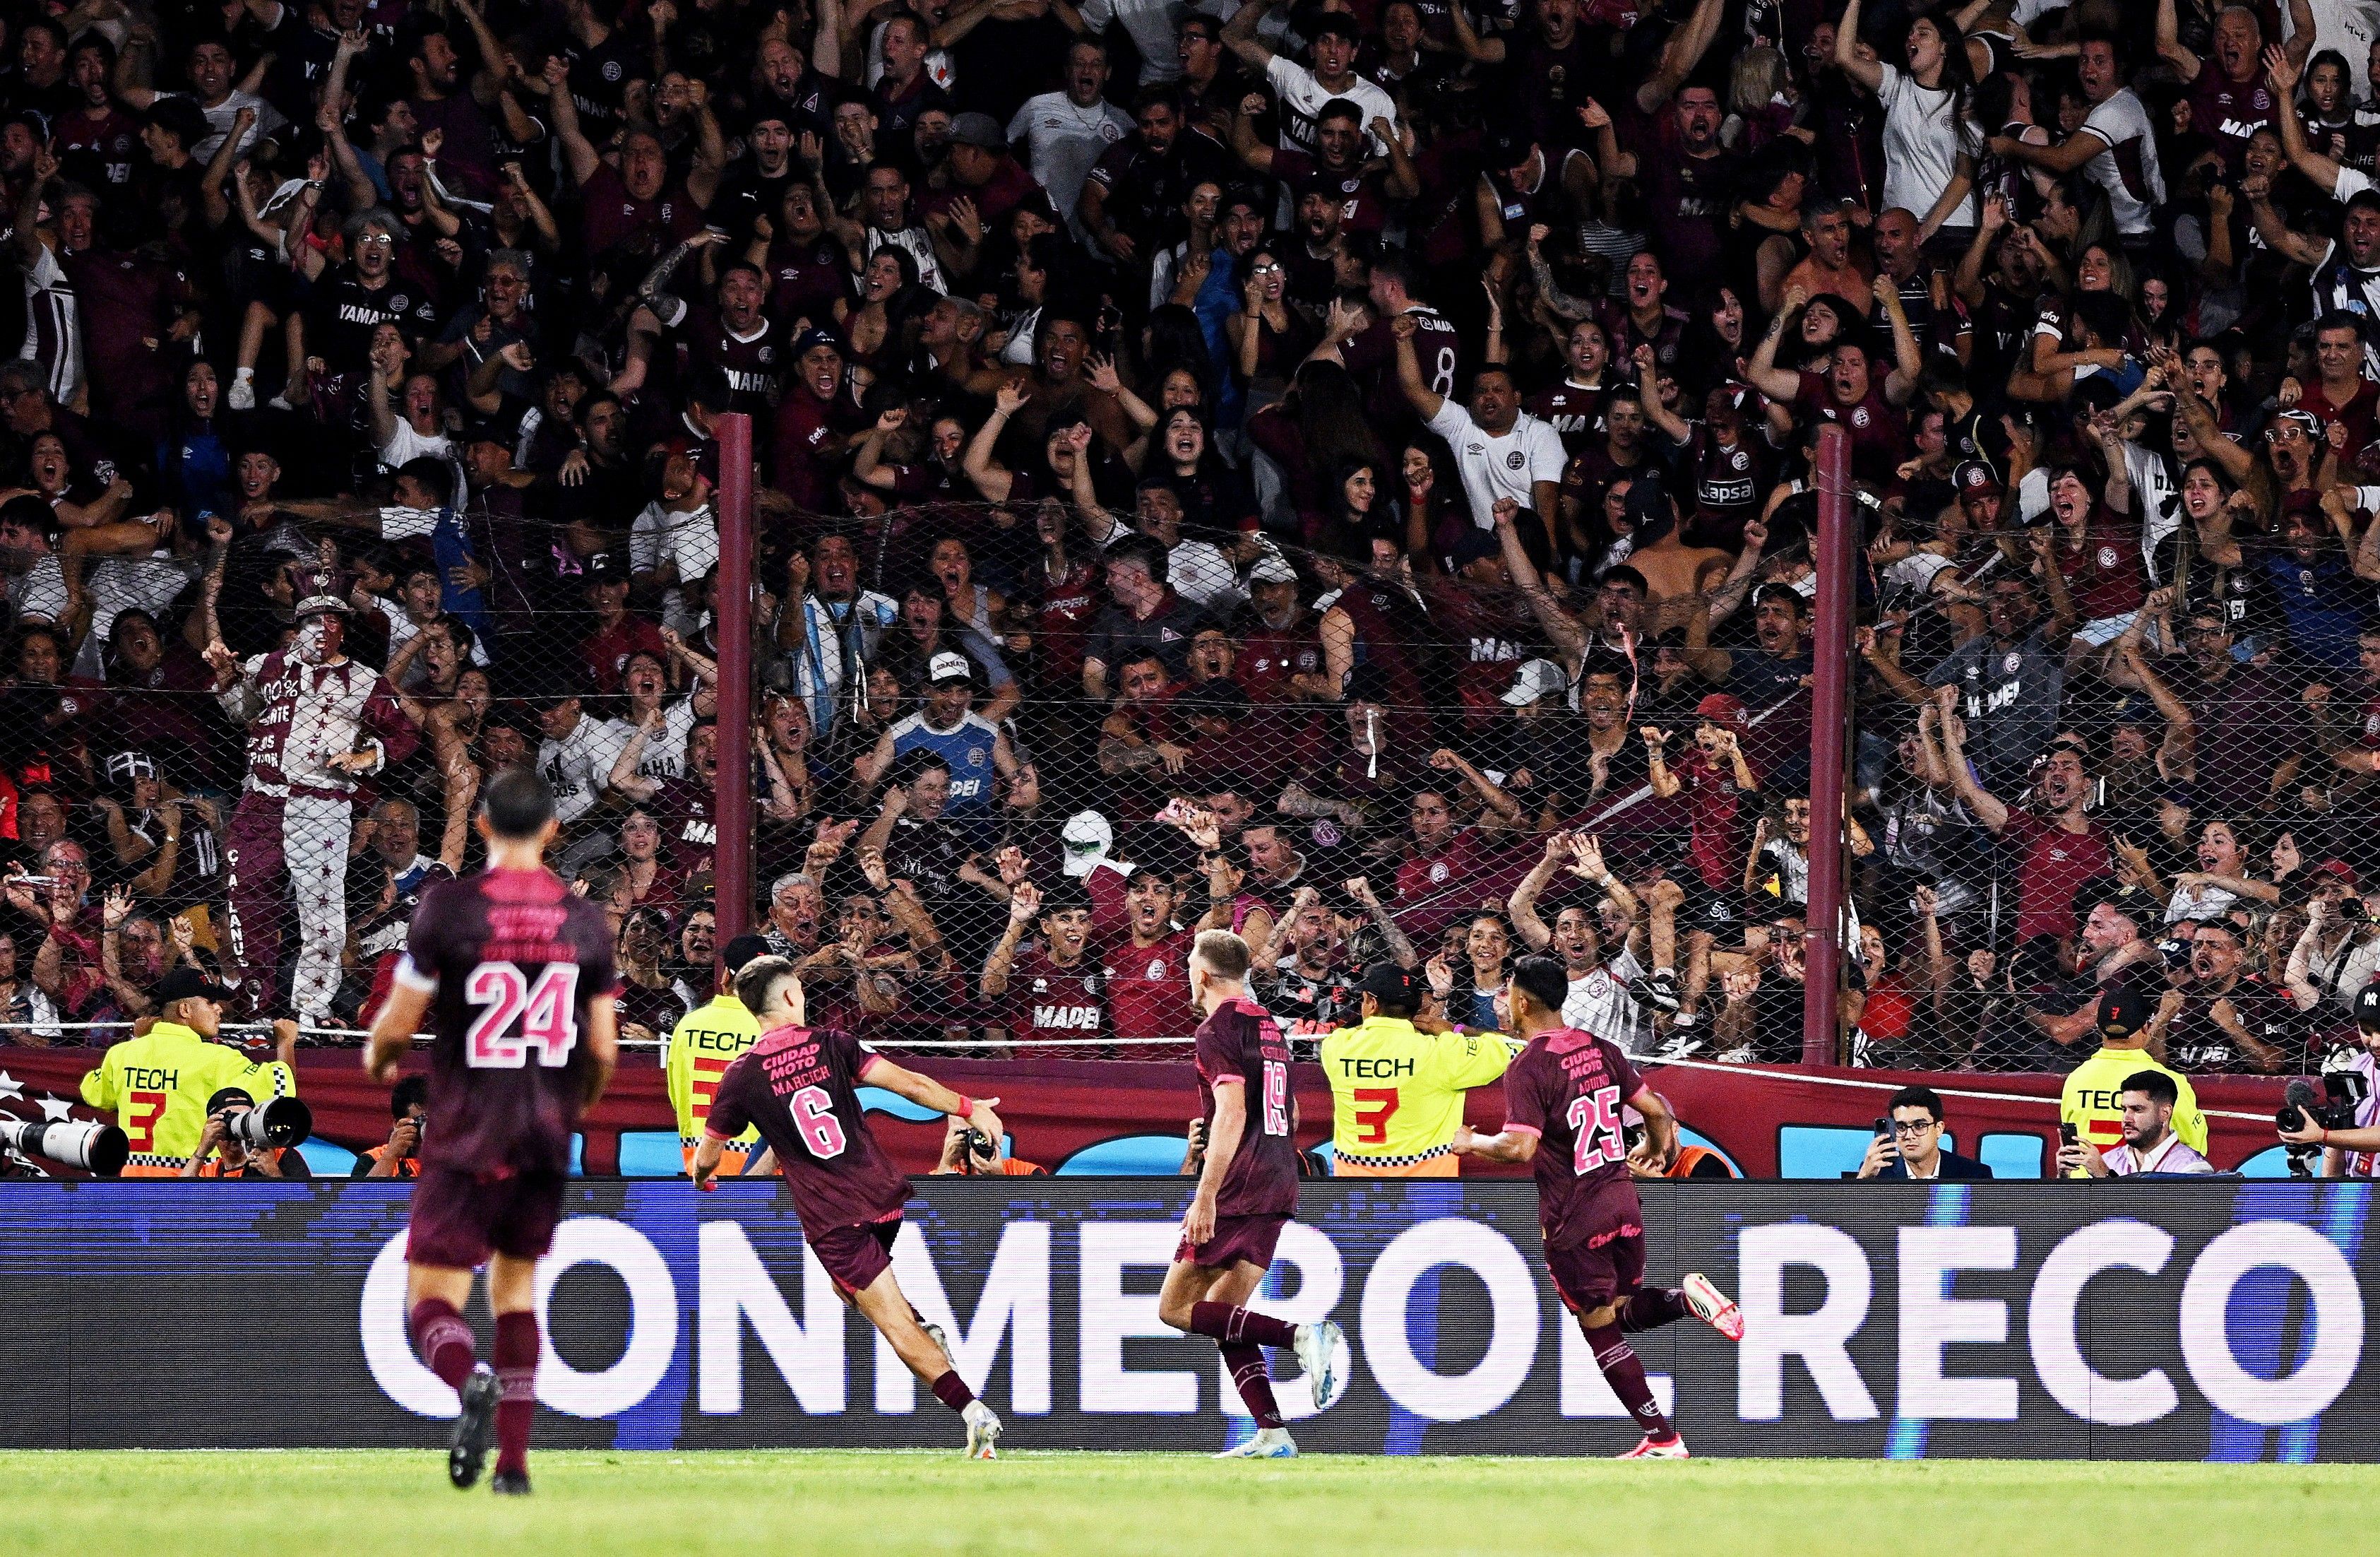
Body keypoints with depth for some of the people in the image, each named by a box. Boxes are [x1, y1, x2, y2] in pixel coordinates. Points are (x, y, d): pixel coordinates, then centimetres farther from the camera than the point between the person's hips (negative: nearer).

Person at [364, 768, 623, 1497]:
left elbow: (399, 1021, -6)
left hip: (466, 1137, -4)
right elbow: (603, 1051, 4)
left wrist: (378, 1056, 18)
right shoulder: (585, 920, 2)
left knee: (431, 1298, -1)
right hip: (546, 1138, 4)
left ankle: (469, 1381, -34)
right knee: (516, 1284, 21)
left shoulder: (449, 906, -8)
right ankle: (514, 1460, 14)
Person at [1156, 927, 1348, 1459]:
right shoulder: (1268, 1027, 17)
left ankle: (1301, 1335, -20)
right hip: (1280, 1188, 9)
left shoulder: (1219, 1029, -9)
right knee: (1223, 1317, 11)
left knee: (1176, 1306, -4)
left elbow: (1232, 1113, -19)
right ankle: (1272, 1435, -1)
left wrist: (1206, 1195, -21)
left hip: (1236, 1191, -9)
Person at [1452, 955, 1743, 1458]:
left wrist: (1471, 1143, -5)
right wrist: (1655, 1151, 31)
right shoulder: (1601, 1050, 6)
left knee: (1600, 1327, 5)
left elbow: (1519, 1148, -25)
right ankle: (1689, 1297, -8)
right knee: (1624, 1311, 22)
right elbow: (1657, 1110, 9)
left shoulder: (1528, 1068, -15)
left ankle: (1662, 1439, 3)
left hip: (1575, 1218, -7)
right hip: (1624, 1201, 7)